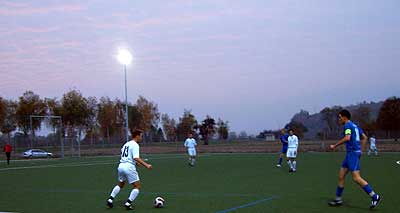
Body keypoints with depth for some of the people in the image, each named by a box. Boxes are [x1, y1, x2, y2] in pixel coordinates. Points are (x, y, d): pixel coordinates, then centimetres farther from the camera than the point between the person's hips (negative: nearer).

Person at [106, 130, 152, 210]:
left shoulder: (126, 144, 20)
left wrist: (136, 163, 28)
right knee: (137, 187, 3)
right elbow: (136, 158, -20)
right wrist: (146, 165, -22)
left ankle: (110, 200, 17)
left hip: (121, 165, 8)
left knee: (120, 185, 27)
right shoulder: (135, 145, -7)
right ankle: (128, 203, -4)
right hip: (129, 167, -8)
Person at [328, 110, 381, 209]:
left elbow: (347, 138, -25)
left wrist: (334, 146, -18)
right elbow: (364, 137, 25)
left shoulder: (348, 125, -9)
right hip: (350, 153, 10)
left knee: (356, 178, -13)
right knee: (341, 176, 11)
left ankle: (375, 197, -11)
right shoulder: (354, 125, 19)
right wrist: (360, 148, 24)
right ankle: (338, 199, 16)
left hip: (353, 153, -10)